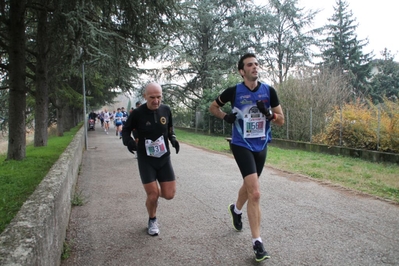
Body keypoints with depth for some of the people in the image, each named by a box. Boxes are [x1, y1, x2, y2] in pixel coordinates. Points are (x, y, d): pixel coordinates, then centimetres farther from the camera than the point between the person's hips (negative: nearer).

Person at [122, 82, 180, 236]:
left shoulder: (166, 110, -4)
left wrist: (173, 139, -6)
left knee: (169, 194, -1)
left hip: (164, 158, 3)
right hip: (145, 160, -3)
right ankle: (152, 220, 25)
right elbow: (126, 130, 0)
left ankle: (155, 190, 36)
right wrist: (128, 141, -21)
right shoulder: (137, 113, -14)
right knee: (152, 196, -7)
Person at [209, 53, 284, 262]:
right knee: (255, 193, -16)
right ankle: (257, 242, -6)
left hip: (261, 146, 5)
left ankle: (236, 209, 54)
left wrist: (268, 113, -18)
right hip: (242, 145, -4)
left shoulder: (269, 91, -1)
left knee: (249, 186, 23)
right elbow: (213, 107, 9)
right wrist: (225, 117, -10)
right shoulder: (234, 91, -8)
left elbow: (281, 120, 3)